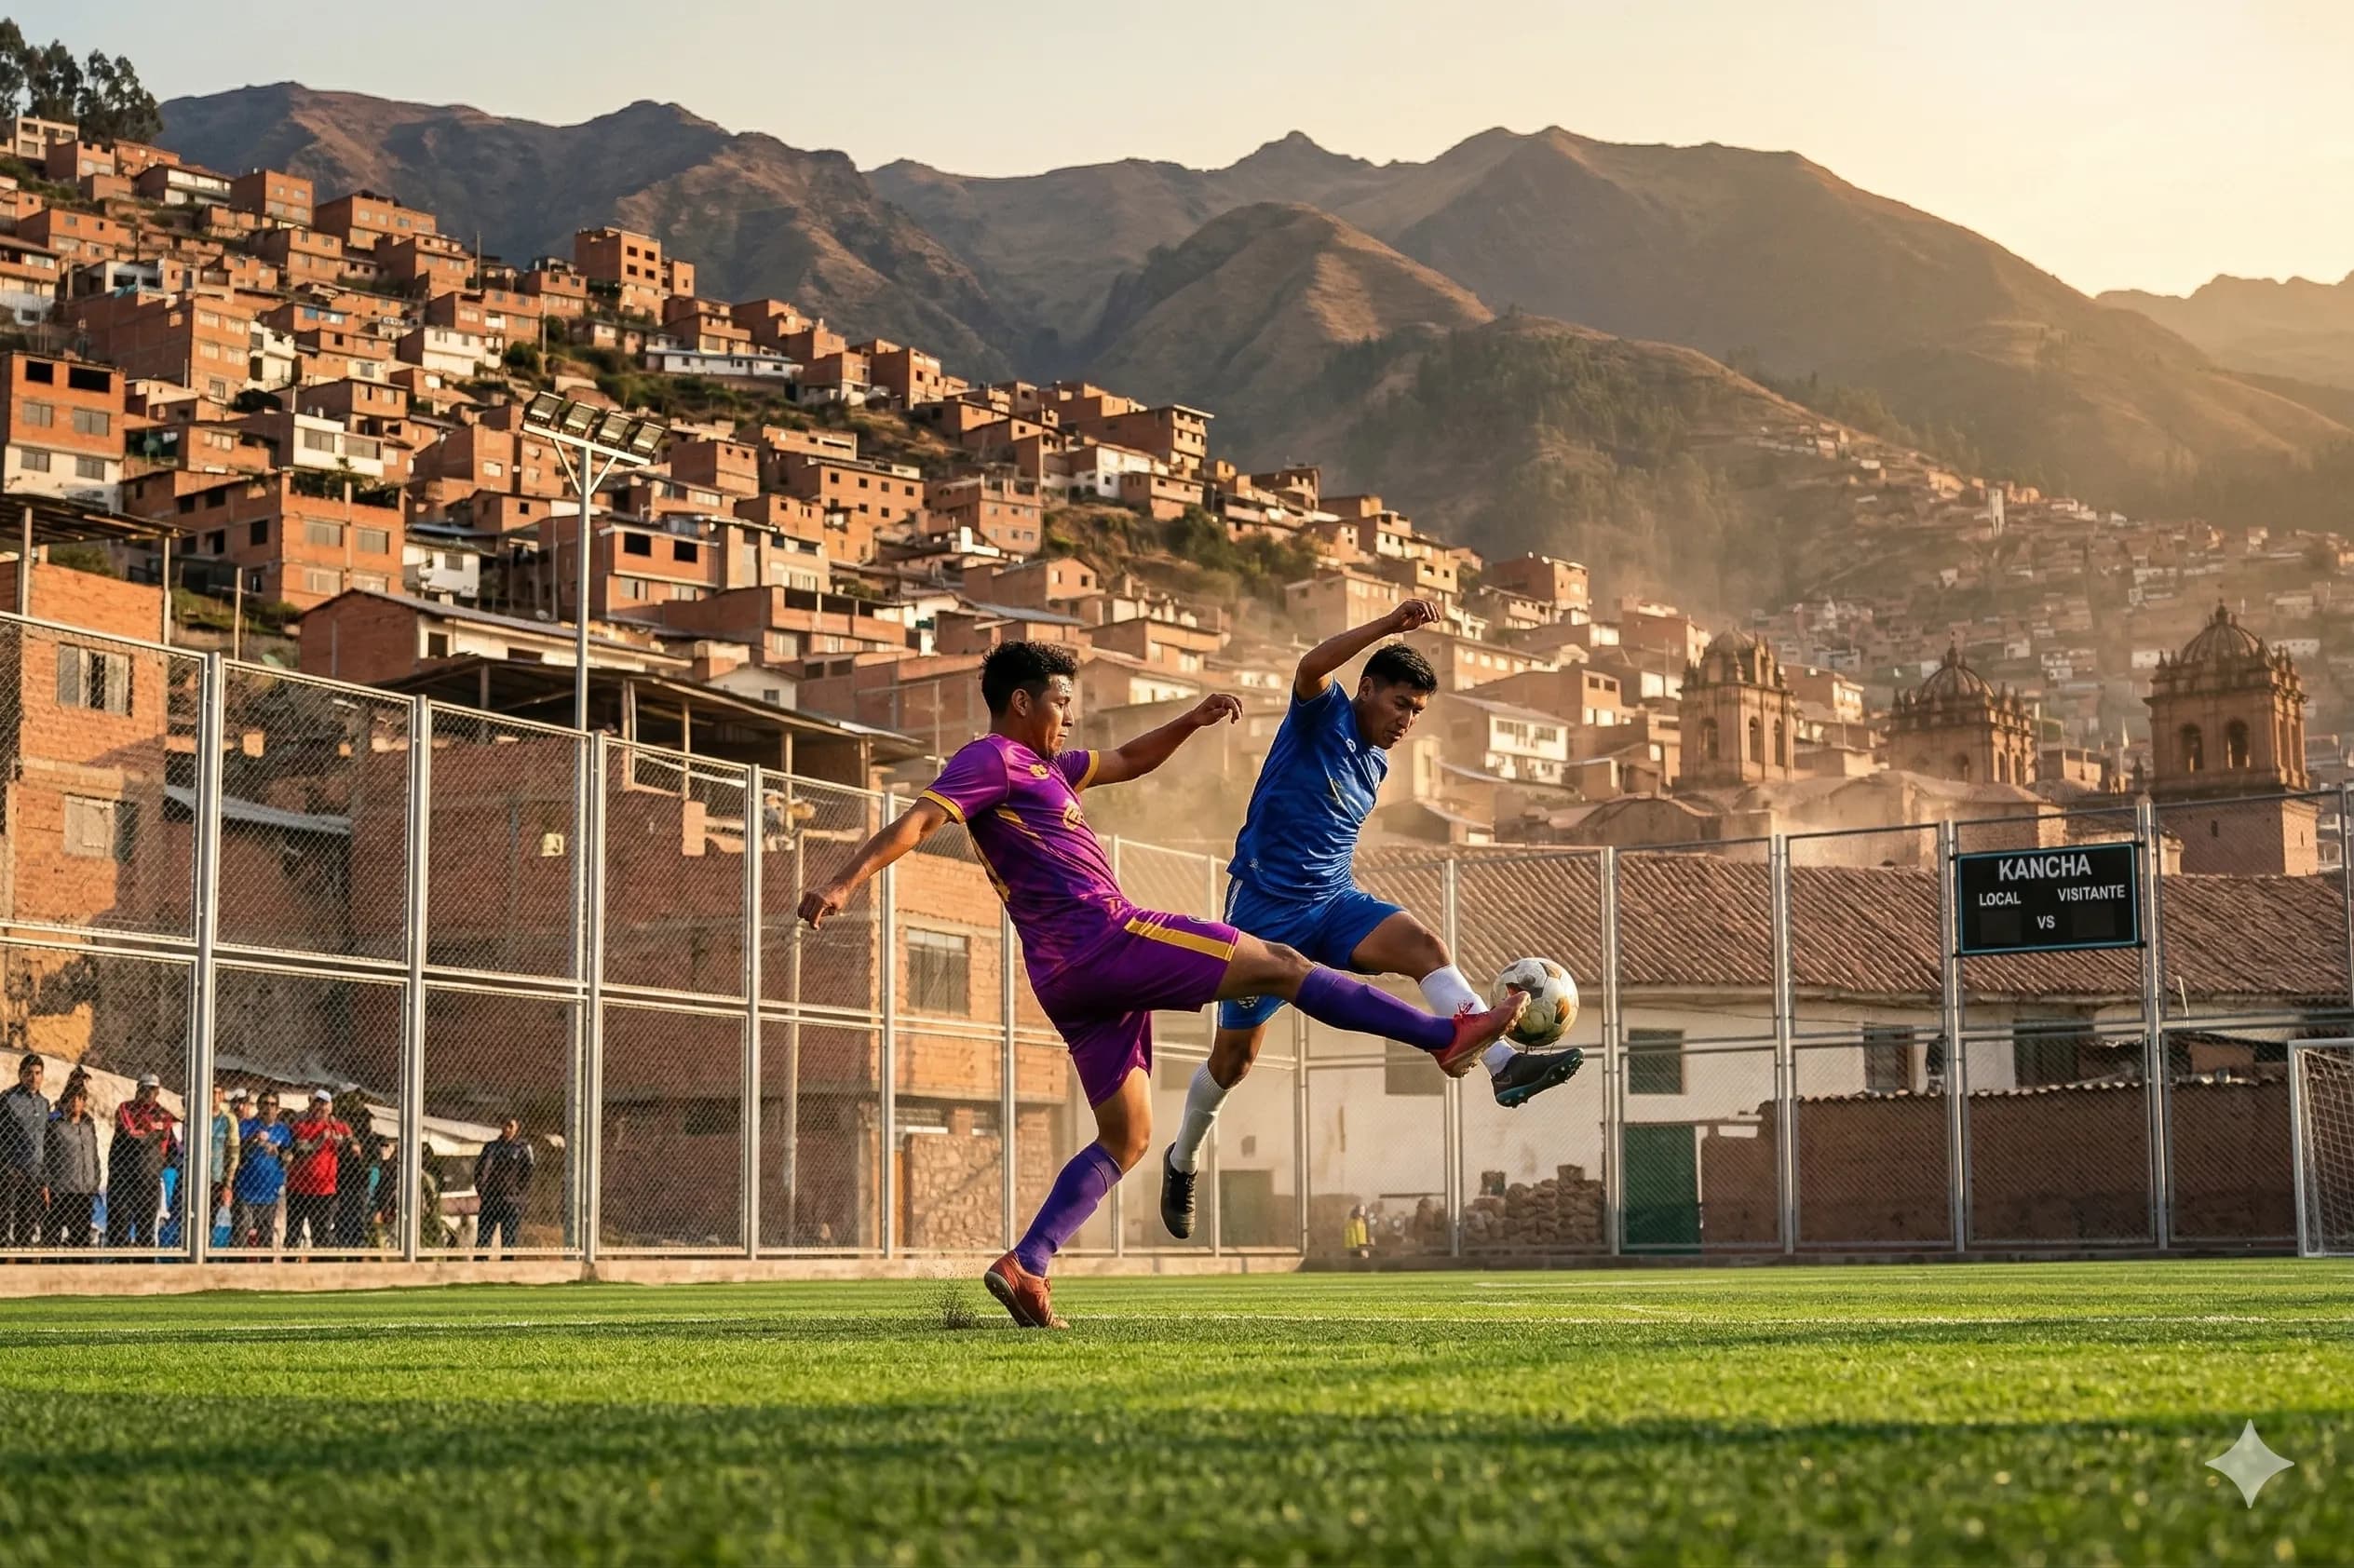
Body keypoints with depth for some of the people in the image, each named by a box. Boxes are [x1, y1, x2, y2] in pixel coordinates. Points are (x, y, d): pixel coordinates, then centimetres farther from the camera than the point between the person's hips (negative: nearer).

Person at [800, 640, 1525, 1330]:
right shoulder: (991, 759, -4)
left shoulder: (1042, 766, 25)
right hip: (1104, 941, -10)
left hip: (1074, 979, 10)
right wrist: (845, 881, -31)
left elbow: (1127, 761, 36)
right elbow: (919, 819, -18)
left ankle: (1025, 1266, 1)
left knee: (1126, 1139, 12)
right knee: (1281, 965, -3)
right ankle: (1447, 1034, 1)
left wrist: (1191, 721, 22)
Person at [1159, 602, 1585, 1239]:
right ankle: (1183, 1158, 30)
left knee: (1424, 945, -23)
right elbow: (1310, 666, -31)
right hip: (1266, 907, -6)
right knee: (1235, 1053, 4)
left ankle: (1504, 1065, -37)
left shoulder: (1375, 765, 13)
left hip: (1334, 902, 6)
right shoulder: (1323, 715, -7)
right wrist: (1392, 624, -40)